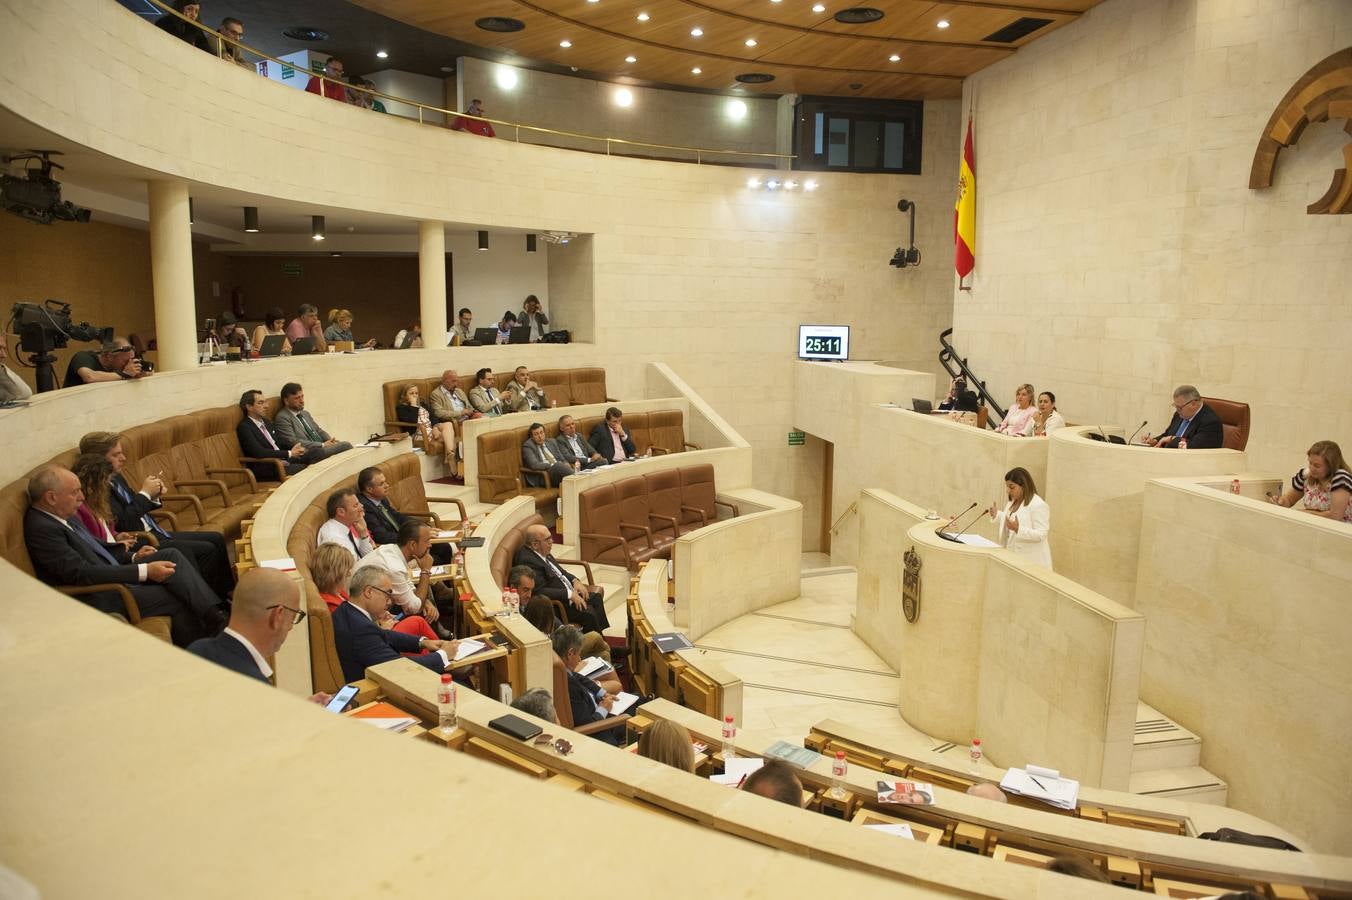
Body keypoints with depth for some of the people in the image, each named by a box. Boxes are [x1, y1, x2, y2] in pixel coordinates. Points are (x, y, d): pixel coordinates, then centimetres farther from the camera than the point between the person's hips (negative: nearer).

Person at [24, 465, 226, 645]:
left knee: (171, 556, -6)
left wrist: (132, 557, 8)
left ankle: (214, 616, -14)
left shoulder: (62, 516, 9)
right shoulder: (41, 529, -20)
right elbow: (81, 573, -26)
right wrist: (144, 571, -26)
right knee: (177, 597, -13)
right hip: (97, 598, -9)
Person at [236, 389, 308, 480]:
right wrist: (289, 453, -17)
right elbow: (259, 453, -20)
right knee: (304, 469, -26)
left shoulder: (266, 422, 19)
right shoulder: (244, 427, -8)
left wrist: (295, 447, 0)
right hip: (266, 470, -8)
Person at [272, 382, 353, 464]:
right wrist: (322, 445, -16)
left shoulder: (305, 413, 23)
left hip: (322, 448, 8)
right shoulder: (282, 418, -4)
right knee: (345, 446, -28)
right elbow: (293, 442, -14)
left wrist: (331, 441, 2)